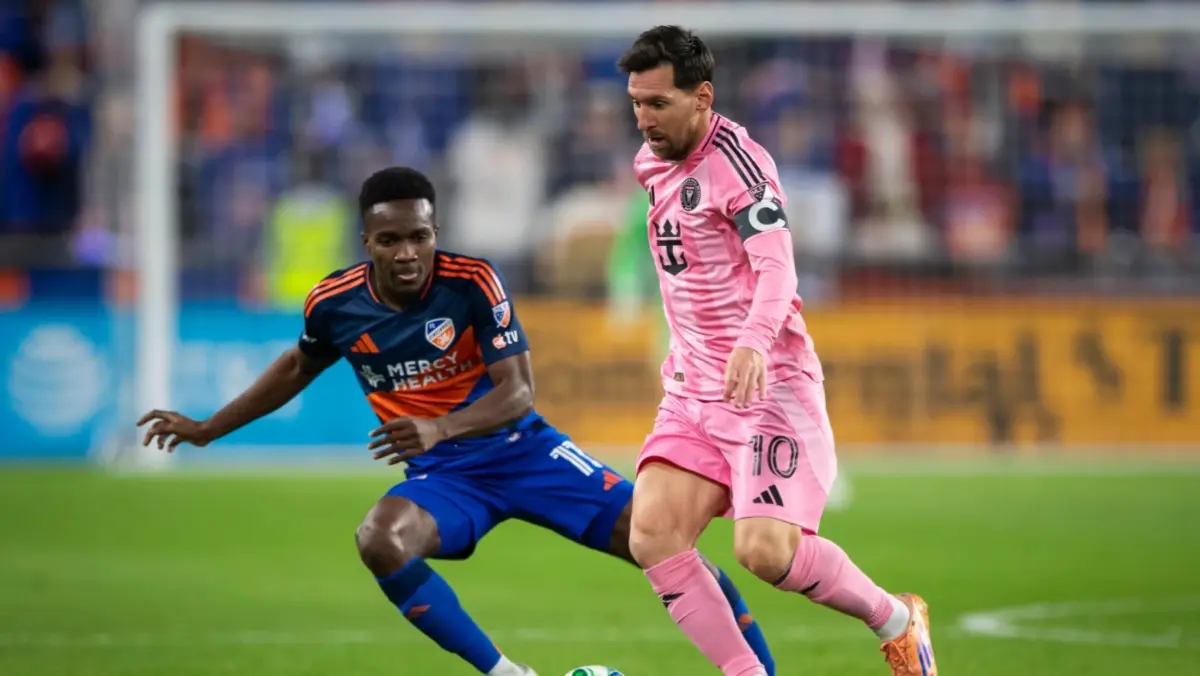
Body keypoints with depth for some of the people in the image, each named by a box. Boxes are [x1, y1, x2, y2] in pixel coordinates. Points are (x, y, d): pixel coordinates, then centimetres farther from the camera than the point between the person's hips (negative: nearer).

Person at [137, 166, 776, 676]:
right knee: (380, 542, -33)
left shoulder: (473, 282, -18)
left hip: (519, 447, -2)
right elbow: (299, 366, 15)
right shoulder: (335, 304, -8)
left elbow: (517, 390, -21)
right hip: (441, 473, 2)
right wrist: (208, 429, 16)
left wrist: (440, 428, -39)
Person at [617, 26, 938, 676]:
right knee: (651, 536, -13)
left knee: (765, 549, -20)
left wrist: (752, 342, -40)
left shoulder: (733, 155, -13)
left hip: (768, 385, -8)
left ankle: (895, 620, 8)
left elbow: (776, 269, -23)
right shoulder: (654, 164, 14)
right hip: (692, 391, 8)